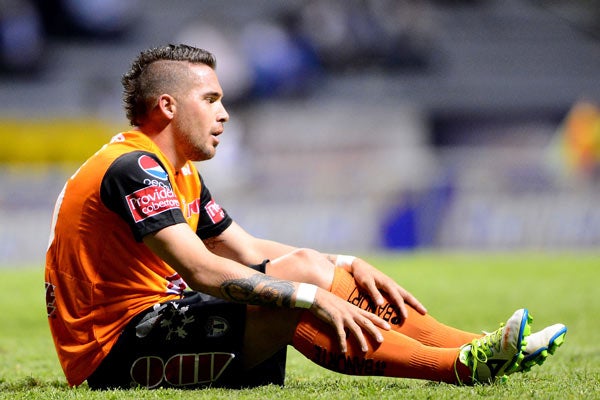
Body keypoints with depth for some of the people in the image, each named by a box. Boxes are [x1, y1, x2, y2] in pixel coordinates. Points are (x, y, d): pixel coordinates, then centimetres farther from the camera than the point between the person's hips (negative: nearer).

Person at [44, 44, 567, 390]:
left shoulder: (181, 176, 18)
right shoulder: (132, 168, -16)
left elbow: (247, 250, 22)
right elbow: (201, 270, -26)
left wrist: (347, 267, 8)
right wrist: (314, 295, -29)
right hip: (116, 352, -10)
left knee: (304, 270, 1)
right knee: (302, 274, -25)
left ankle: (477, 348, -4)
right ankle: (464, 365, -24)